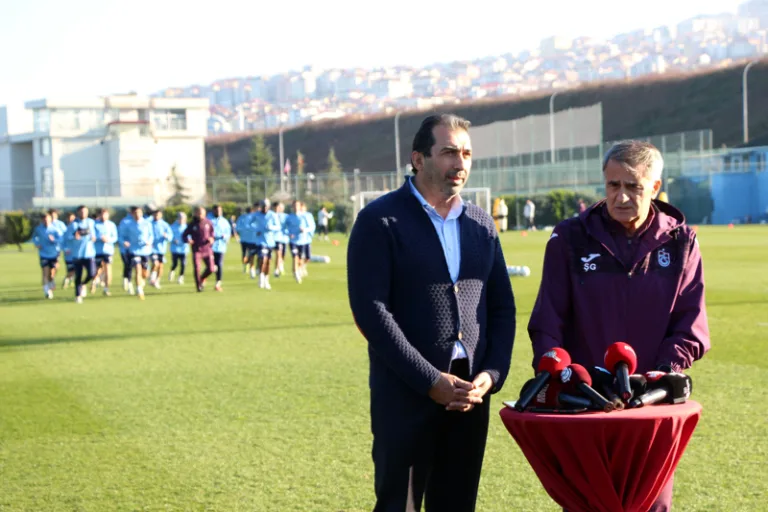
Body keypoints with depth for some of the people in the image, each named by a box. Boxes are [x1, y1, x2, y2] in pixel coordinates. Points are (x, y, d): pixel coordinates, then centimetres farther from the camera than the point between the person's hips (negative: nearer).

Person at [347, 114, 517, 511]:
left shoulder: (481, 224, 12)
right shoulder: (379, 221, -6)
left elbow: (502, 306, 13)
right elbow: (370, 310, -13)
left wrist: (492, 374, -3)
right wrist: (431, 381, -16)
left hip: (470, 395, 5)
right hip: (406, 397, -5)